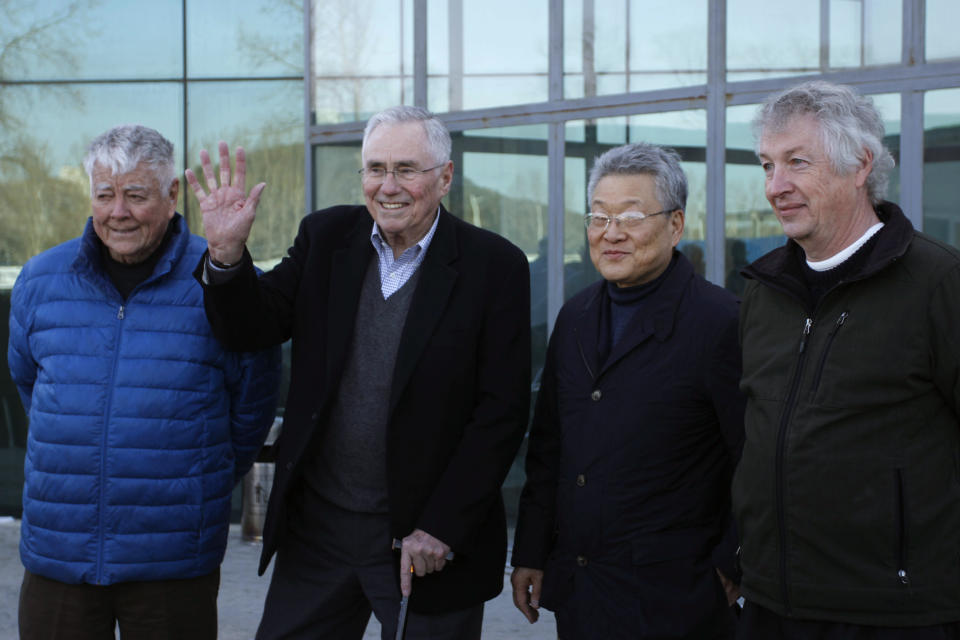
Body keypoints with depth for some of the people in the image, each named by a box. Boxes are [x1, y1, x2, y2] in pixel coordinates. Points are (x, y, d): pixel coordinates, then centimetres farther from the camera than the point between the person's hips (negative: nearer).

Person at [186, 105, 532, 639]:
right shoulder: (326, 237, 4)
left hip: (431, 542, -3)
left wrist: (440, 529, -13)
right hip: (318, 530, 3)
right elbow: (251, 329, 2)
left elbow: (502, 412, -10)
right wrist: (226, 253, -18)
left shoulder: (496, 265, -8)